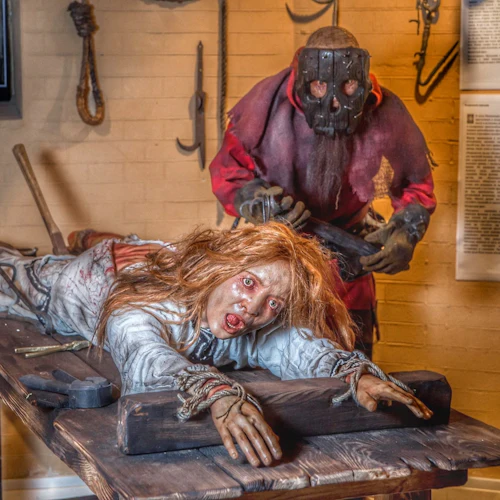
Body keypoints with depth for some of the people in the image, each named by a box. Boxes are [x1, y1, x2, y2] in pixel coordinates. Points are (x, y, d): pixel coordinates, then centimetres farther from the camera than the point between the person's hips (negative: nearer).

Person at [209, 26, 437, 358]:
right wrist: (256, 201, -33)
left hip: (348, 247, 1)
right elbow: (227, 169, -14)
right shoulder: (269, 103, -25)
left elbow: (417, 184, -5)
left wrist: (406, 234, -21)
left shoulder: (386, 115, -21)